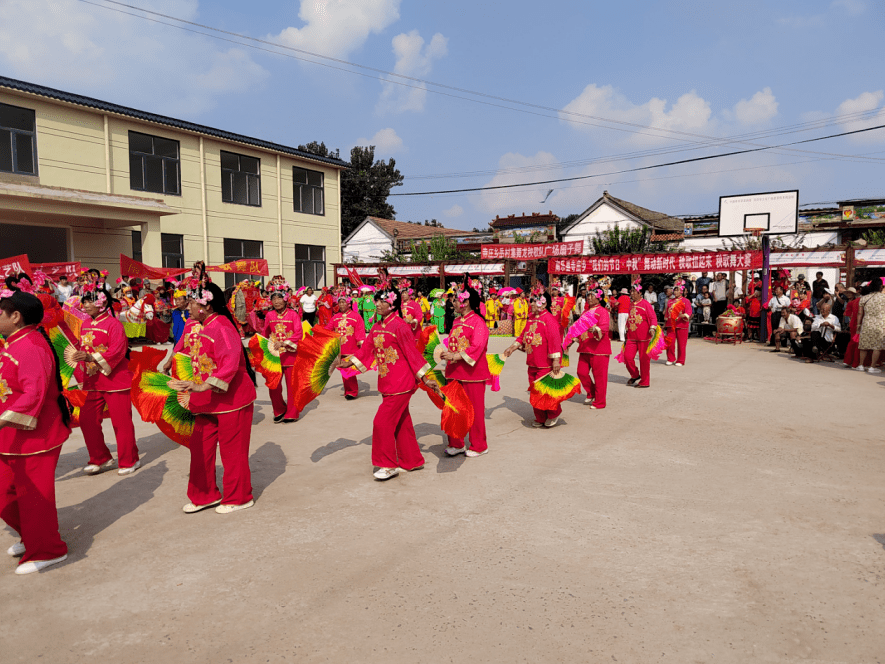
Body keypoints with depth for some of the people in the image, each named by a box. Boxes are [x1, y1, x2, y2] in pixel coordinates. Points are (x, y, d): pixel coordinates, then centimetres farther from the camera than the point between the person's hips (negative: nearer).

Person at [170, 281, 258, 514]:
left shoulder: (221, 326, -17)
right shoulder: (203, 328, 13)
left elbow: (230, 364, -29)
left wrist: (202, 387, -34)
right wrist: (190, 389, 19)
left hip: (231, 399, -9)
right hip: (208, 401, 9)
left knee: (232, 449, 2)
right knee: (200, 447, 12)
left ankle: (238, 498, 17)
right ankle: (204, 495, 27)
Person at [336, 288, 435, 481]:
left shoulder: (400, 326, -16)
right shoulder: (376, 328, 8)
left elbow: (412, 353, -14)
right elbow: (366, 351, 12)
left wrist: (425, 379, -12)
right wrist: (348, 363, 2)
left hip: (401, 384, -8)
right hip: (387, 384, 8)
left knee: (383, 422, -6)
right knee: (401, 423, 16)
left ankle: (389, 465, 8)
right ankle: (413, 460, 29)